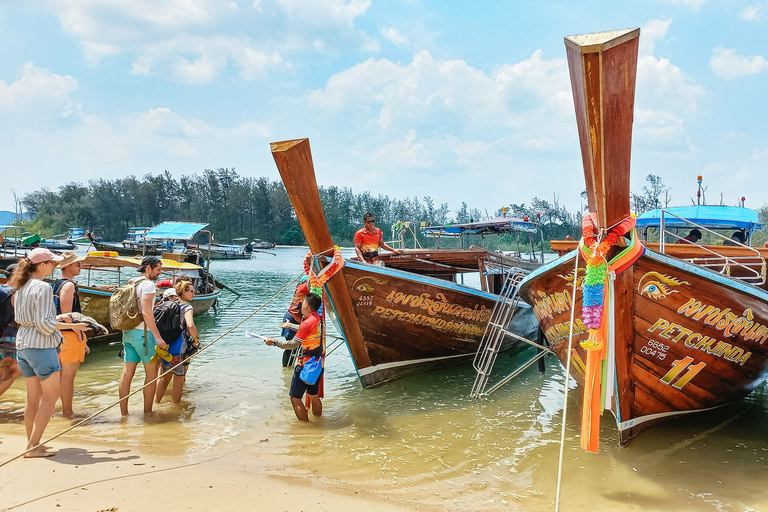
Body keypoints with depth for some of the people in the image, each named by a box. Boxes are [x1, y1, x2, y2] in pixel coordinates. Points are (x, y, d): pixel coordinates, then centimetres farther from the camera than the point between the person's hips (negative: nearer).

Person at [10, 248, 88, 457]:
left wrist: (57, 319, 20)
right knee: (50, 395, 0)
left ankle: (31, 444, 20)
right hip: (41, 346, -9)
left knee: (33, 396, 14)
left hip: (22, 345, 9)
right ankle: (33, 446, 0)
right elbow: (44, 324, -19)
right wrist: (71, 326, -13)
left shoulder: (21, 287, 11)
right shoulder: (43, 287, -15)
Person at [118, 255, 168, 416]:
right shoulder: (148, 284, -11)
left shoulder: (130, 283, 15)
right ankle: (147, 412, 6)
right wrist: (157, 336, -21)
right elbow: (146, 312, -20)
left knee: (127, 372, 8)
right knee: (151, 372, 2)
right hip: (142, 332, -8)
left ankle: (123, 412, 11)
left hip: (128, 331, 8)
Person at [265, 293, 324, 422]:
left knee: (295, 398, -1)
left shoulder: (308, 322, -19)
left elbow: (293, 344, -19)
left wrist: (274, 342, -10)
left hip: (305, 365, -9)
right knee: (314, 396, 20)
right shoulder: (319, 320, 7)